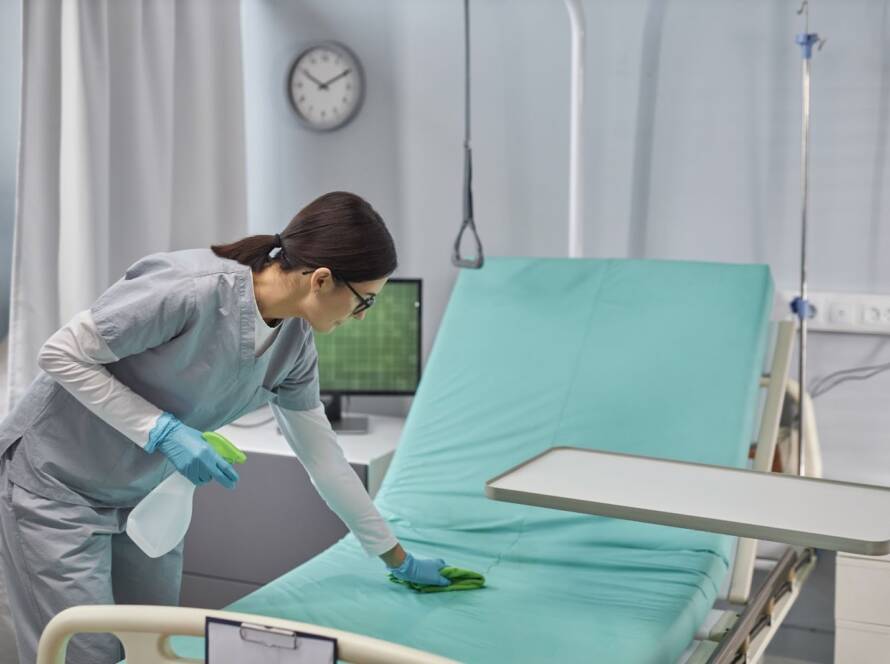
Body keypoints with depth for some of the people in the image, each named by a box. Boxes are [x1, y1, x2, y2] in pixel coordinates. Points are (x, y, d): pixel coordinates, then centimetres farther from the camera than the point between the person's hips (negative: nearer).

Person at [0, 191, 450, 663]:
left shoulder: (294, 343, -8)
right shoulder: (191, 288, -32)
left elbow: (322, 455, 3)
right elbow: (62, 355, -23)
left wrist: (397, 558, 9)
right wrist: (165, 432, -29)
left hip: (144, 496, 7)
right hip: (57, 484, -7)